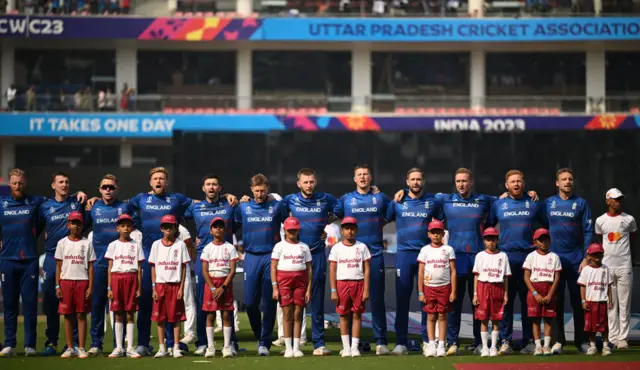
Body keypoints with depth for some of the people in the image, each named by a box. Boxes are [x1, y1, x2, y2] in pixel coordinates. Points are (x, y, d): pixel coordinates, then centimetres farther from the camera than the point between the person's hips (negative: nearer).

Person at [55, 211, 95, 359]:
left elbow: (90, 266, 4)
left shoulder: (86, 243, 6)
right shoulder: (62, 243, 8)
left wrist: (90, 287, -4)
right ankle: (69, 348, 7)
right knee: (68, 315, 2)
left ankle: (81, 348, 1)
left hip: (82, 281, -1)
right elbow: (58, 265, 8)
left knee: (81, 315, -1)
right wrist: (57, 286, 0)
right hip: (66, 281, 1)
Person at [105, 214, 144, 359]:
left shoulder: (136, 245, 7)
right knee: (118, 314, 3)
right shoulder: (113, 245, 7)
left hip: (131, 279, 0)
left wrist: (139, 288, 0)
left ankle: (130, 348, 3)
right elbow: (110, 268, 6)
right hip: (117, 278, 0)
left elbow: (139, 268, 5)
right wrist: (109, 288, 0)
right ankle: (119, 348, 8)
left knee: (130, 314, 0)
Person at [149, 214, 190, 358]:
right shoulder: (156, 245, 5)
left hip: (175, 285, -1)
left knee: (176, 317, -1)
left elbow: (184, 268, 1)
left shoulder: (180, 245, 1)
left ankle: (176, 348, 4)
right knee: (160, 318, 2)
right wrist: (154, 288, -1)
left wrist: (181, 288, -5)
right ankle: (162, 348, 8)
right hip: (160, 285, 1)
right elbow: (153, 267, 6)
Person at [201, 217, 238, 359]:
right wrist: (213, 288, -10)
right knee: (210, 315, 0)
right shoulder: (207, 248, 3)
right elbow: (204, 271, 0)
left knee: (226, 315, -2)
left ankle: (227, 346, 1)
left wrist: (223, 287, -13)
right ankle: (210, 347, 3)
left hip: (226, 283, 0)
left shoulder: (230, 248, 2)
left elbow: (232, 270, -3)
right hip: (211, 283, 1)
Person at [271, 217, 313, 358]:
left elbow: (309, 269, 9)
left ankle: (296, 348, 5)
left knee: (298, 315, 1)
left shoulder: (304, 247, 10)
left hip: (300, 280, 1)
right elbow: (273, 268, 2)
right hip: (284, 280, -1)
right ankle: (288, 348, 1)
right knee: (287, 314, -3)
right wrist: (275, 287, -6)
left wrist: (309, 289, 2)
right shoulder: (279, 246, 6)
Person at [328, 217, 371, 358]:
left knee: (357, 314, 1)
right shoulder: (336, 248, 3)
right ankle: (346, 347, 9)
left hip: (358, 283, 0)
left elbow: (366, 269, 4)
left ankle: (355, 346, 6)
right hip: (342, 283, 0)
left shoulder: (362, 247, 5)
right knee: (344, 315, 3)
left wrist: (366, 290, -3)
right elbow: (332, 270, 2)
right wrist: (333, 291, -5)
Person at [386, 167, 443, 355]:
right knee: (402, 299, -1)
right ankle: (401, 343, 1)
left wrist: (437, 241, 3)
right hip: (404, 253, 0)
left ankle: (428, 341, 8)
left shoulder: (434, 201, 6)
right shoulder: (398, 202, 6)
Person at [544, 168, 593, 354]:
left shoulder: (581, 203, 2)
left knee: (578, 300, 2)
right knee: (556, 301, 1)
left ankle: (581, 340, 9)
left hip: (576, 259, -1)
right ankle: (558, 340, 5)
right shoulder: (548, 203, 7)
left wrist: (586, 258, -7)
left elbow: (588, 232, 0)